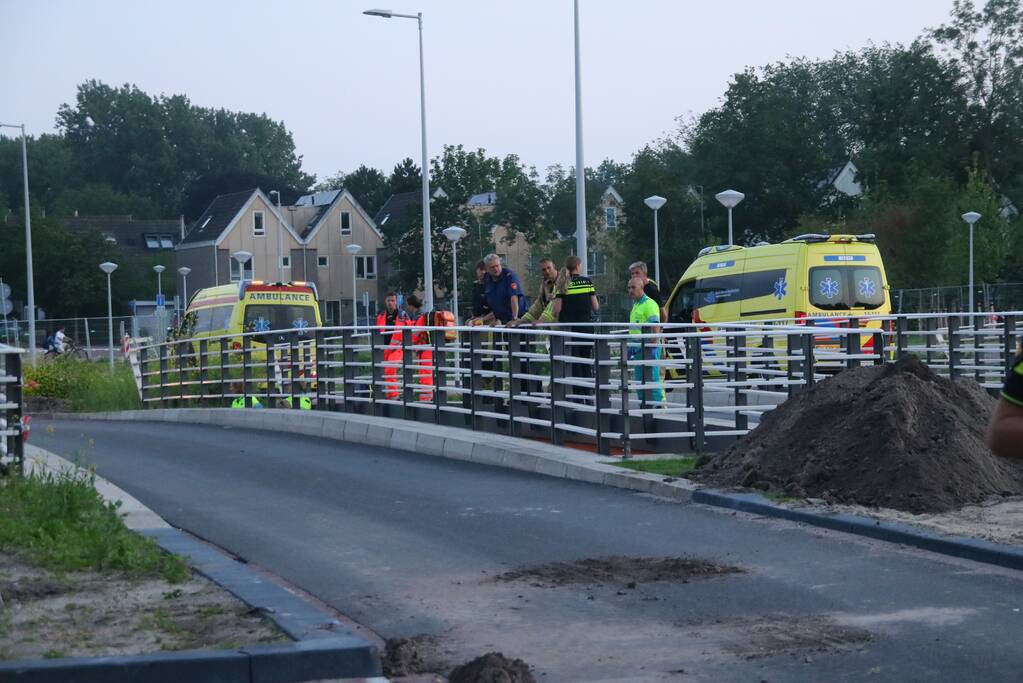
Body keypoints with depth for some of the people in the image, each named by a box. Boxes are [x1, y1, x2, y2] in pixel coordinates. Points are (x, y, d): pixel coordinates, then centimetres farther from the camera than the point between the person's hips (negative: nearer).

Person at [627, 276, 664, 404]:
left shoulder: (649, 304, -10)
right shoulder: (635, 305, 20)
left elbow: (656, 327, -17)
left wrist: (652, 347, -24)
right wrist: (631, 347, 24)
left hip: (648, 348, -10)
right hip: (638, 348, 10)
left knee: (652, 378, -10)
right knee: (640, 380, 12)